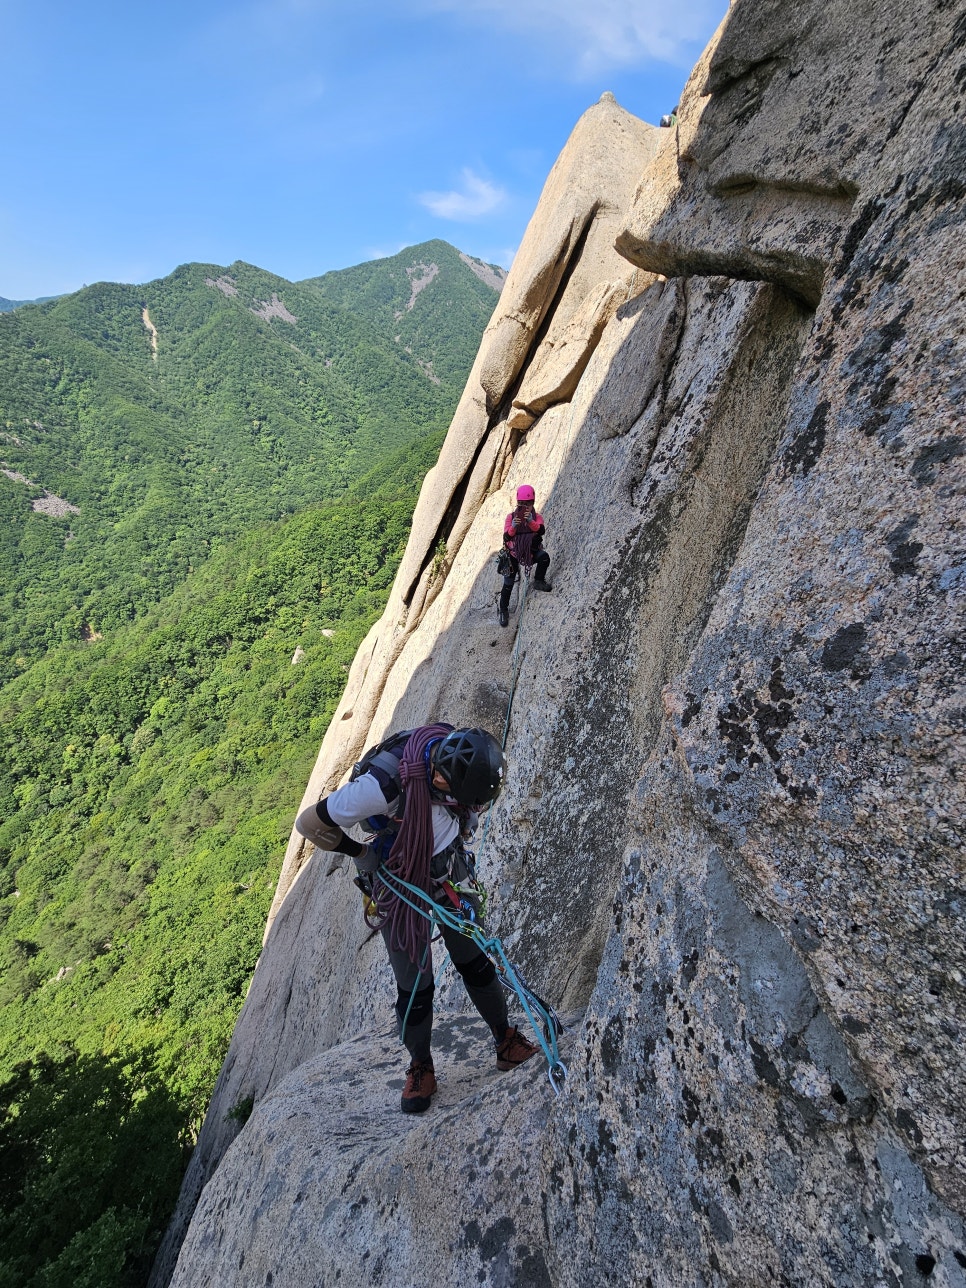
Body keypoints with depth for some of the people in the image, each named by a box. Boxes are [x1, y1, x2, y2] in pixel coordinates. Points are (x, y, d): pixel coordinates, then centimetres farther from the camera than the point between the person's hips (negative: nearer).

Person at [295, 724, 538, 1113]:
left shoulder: (456, 756, -24)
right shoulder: (382, 785, -41)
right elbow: (309, 822, -27)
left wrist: (458, 840, 5)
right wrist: (360, 852, -15)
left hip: (450, 877, 4)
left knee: (475, 963, 14)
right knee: (414, 989, 9)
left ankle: (506, 1040, 36)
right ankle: (421, 1068, 35)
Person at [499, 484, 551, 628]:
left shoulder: (537, 517, -2)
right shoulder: (511, 516, -2)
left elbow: (541, 531, -24)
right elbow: (506, 537, -12)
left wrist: (530, 521, -42)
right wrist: (513, 527, -32)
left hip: (531, 551, 0)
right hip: (514, 552, 0)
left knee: (544, 557, -33)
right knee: (508, 583, -1)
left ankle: (539, 581, -8)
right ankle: (504, 610, 17)